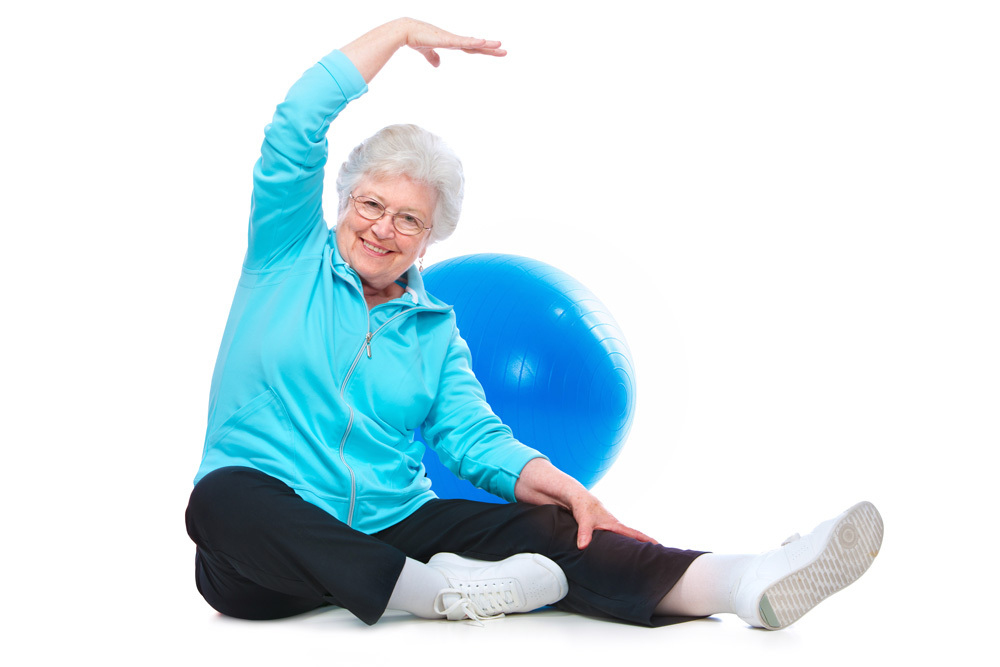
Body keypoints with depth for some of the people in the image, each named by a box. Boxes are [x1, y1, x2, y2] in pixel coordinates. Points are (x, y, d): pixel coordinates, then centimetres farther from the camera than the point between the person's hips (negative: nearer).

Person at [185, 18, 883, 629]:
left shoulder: (433, 329, 15)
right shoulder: (290, 258, 7)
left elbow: (472, 435, 2)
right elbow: (296, 126, -3)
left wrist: (551, 483, -17)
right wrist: (399, 32, 0)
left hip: (395, 528, 2)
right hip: (272, 537, -2)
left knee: (532, 528, -23)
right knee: (223, 499, -38)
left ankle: (745, 583, -41)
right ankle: (433, 590, -38)